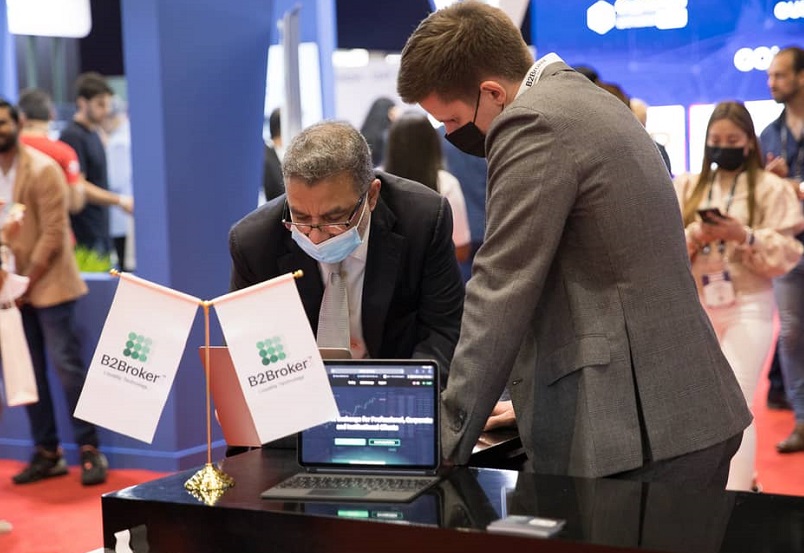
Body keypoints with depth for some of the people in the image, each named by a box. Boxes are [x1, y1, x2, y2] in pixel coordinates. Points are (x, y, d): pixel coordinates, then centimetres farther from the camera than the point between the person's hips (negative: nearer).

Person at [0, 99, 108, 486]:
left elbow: (53, 234, -13)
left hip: (48, 284, -5)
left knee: (67, 366, -4)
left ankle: (89, 451, 4)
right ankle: (46, 453, 16)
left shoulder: (42, 170, -9)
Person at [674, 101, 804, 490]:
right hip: (696, 304, 4)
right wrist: (695, 234, -16)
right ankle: (741, 477, 28)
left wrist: (743, 236, -20)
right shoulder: (687, 187, 9)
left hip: (748, 306, -4)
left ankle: (735, 492, -7)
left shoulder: (771, 188, -1)